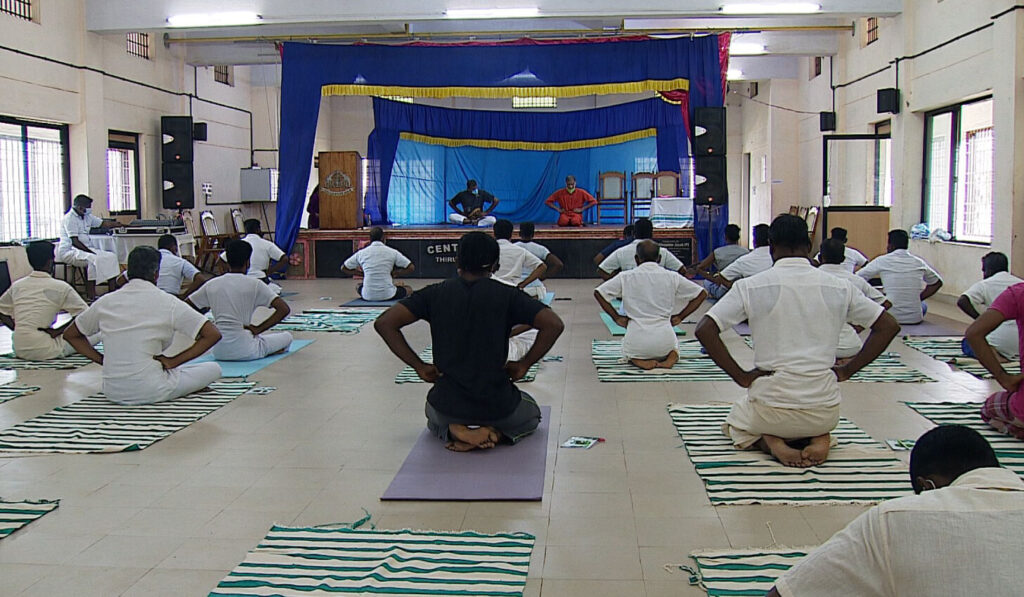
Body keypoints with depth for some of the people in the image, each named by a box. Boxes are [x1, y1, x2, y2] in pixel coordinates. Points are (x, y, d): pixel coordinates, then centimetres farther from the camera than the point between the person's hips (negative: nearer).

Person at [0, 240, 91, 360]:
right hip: (45, 352, -5)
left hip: (19, 351, 5)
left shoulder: (17, 285, 8)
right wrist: (58, 331, -3)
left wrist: (17, 329, 16)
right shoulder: (60, 287, -6)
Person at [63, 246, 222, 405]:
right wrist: (173, 361, -6)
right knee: (214, 369, 8)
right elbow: (213, 334, -11)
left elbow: (70, 334, 18)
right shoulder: (167, 302, -8)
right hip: (151, 392, -7)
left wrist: (102, 359, 13)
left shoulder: (105, 302, 5)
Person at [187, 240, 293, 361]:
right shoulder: (254, 284, -4)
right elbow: (284, 309, -11)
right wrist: (258, 329, -4)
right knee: (287, 337, 14)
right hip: (243, 351, -6)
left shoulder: (211, 284, 8)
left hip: (218, 352, 6)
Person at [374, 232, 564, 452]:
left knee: (435, 421, 39)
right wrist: (523, 365, -5)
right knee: (532, 415, 33)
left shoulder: (435, 294, -1)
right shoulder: (507, 295, -7)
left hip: (448, 406, 2)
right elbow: (554, 325, -17)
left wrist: (419, 366, 0)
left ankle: (451, 432, 3)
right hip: (498, 406, -2)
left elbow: (384, 323, -7)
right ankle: (494, 432, 0)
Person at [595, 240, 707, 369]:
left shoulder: (626, 277, 1)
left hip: (636, 341, -1)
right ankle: (671, 356, 0)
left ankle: (638, 360, -2)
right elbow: (702, 294, 8)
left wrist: (617, 317, 7)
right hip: (664, 338, 1)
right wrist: (679, 317, 11)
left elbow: (598, 293, 1)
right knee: (672, 348, 37)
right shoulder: (672, 277, 4)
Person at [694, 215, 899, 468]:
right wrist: (847, 370, 7)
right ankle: (819, 438, 3)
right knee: (819, 424, 40)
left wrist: (741, 376, -6)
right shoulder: (839, 287, 0)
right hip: (825, 413, 2)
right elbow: (889, 326, 4)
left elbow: (704, 330, -14)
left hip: (771, 408, -2)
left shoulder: (750, 286, -7)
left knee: (735, 424, 33)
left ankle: (769, 442, 0)